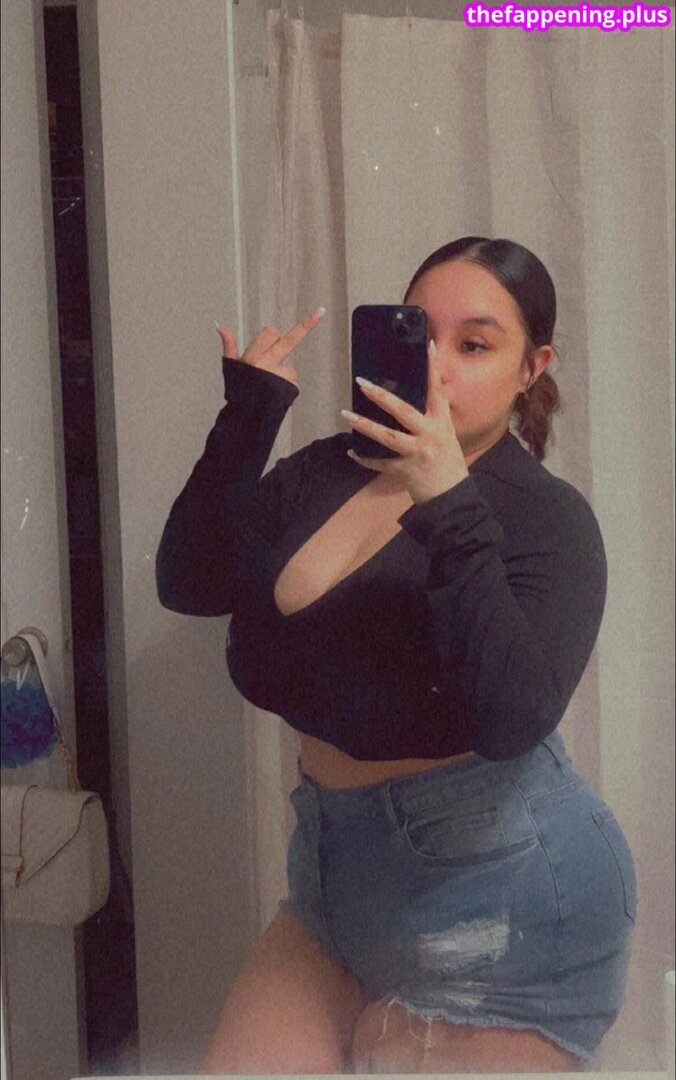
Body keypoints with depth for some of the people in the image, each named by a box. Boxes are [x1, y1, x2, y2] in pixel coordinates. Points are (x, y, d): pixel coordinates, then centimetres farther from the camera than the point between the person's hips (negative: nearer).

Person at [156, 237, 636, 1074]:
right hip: (335, 872, 6)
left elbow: (511, 719, -28)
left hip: (501, 897, -5)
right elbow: (190, 586, -5)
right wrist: (246, 417, -13)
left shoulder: (549, 518, -13)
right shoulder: (323, 473, 3)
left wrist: (449, 508, -35)